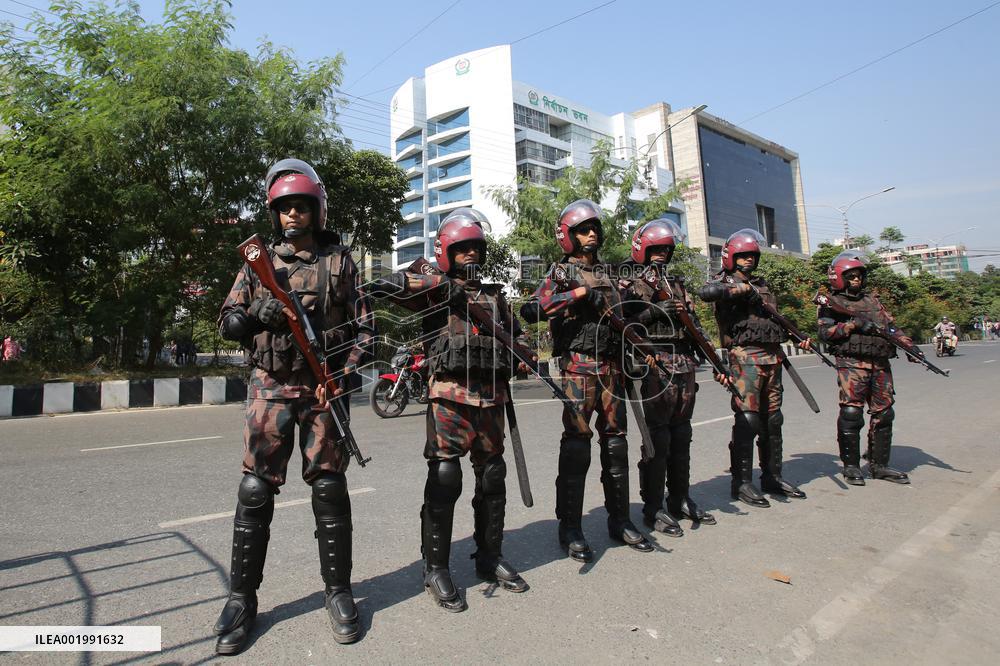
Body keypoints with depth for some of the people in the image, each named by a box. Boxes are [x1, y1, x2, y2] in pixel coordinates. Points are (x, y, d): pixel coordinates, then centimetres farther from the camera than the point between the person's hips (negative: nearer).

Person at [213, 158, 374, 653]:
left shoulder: (339, 260, 7)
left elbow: (363, 326, 4)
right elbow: (227, 322, 9)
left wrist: (343, 375, -11)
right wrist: (257, 313, -14)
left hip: (324, 389, -1)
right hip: (271, 388, 2)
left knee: (329, 490, 4)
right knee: (255, 491, 2)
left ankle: (338, 590, 19)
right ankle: (241, 598, 19)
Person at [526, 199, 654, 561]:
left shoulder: (607, 273, 22)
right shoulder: (560, 272, 4)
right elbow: (532, 310, -11)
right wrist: (577, 293, -15)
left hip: (612, 366, 6)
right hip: (579, 365, -6)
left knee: (615, 443, 9)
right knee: (576, 444, -6)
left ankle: (619, 520, 21)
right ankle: (570, 528, 4)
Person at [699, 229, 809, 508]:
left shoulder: (762, 284, 23)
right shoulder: (725, 281, 2)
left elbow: (777, 318, 29)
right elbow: (706, 292, -23)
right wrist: (742, 288, -14)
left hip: (772, 356, 7)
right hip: (745, 356, -7)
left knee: (772, 418, 12)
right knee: (747, 419, -10)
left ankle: (772, 476, 23)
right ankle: (742, 482, -2)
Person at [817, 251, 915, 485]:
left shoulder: (872, 299, 22)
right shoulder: (831, 303, 4)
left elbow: (891, 326, 23)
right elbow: (825, 333, -9)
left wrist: (908, 345, 10)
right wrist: (853, 324, -16)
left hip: (881, 364, 6)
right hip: (851, 363, -6)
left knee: (883, 413, 8)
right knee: (851, 413, -8)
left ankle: (879, 464, 20)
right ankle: (851, 465, 3)